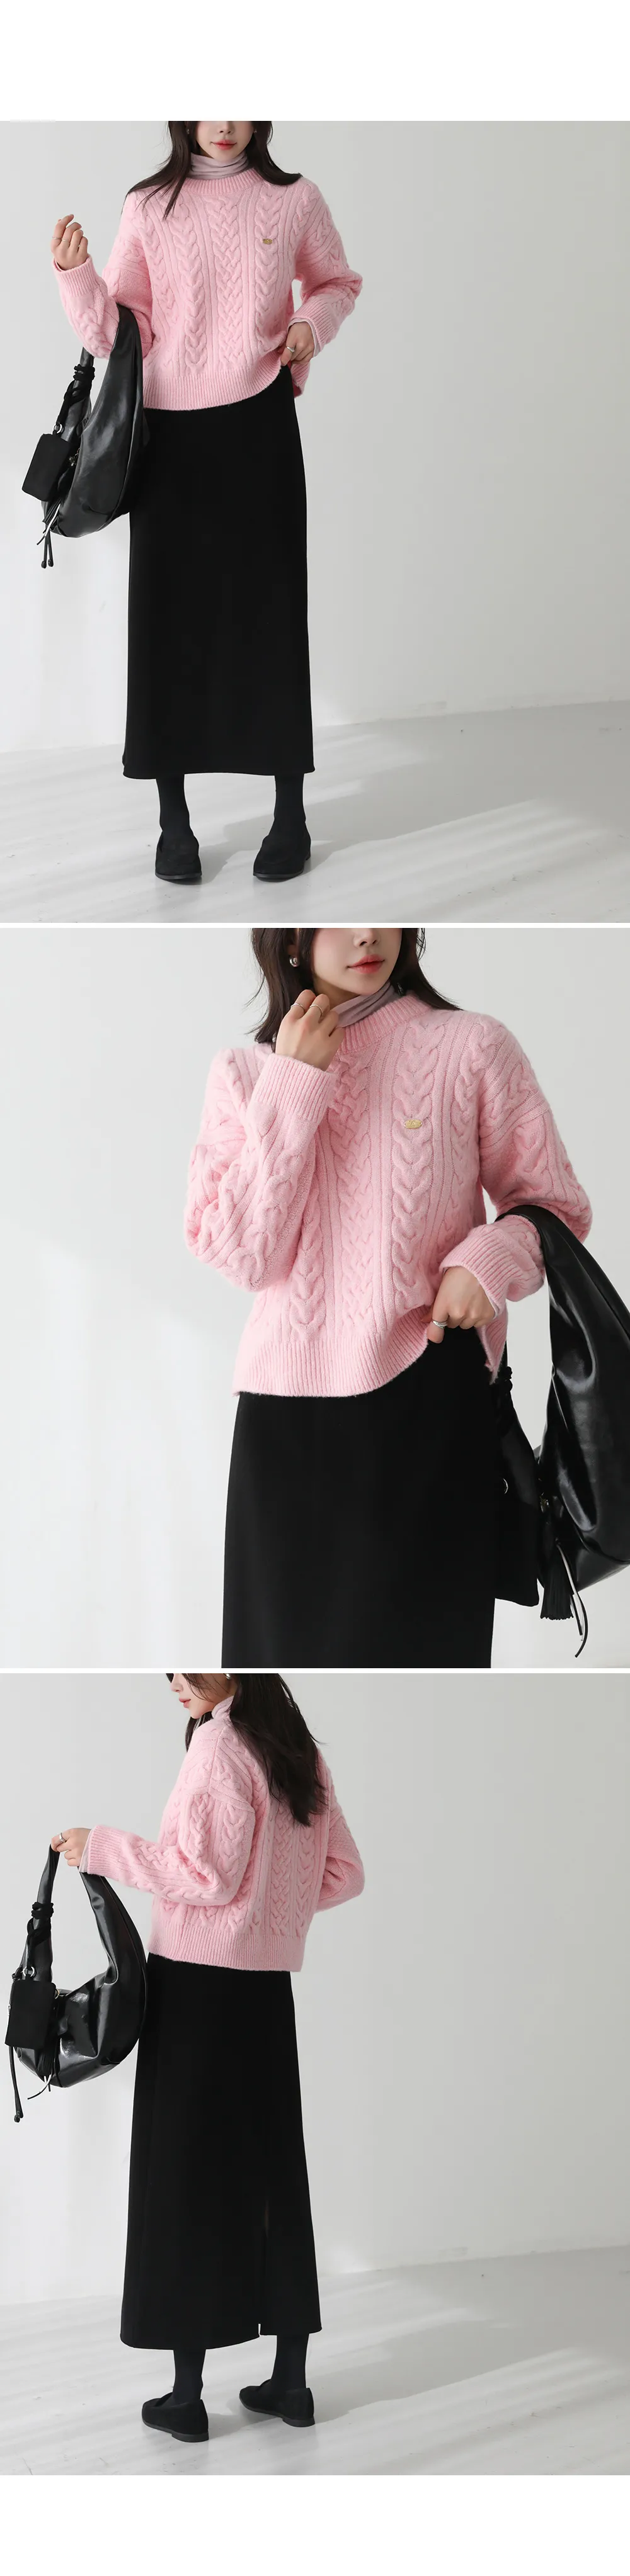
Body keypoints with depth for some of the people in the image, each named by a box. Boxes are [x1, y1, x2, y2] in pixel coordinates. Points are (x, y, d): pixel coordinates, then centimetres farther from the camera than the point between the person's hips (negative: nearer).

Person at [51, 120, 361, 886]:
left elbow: (338, 282, 17)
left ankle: (290, 815, 11)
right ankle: (173, 818, 11)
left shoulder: (293, 200, 1)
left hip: (259, 423, -1)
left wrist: (314, 321, -3)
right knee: (167, 615, 2)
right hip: (171, 430, 1)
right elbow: (118, 334, 1)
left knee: (271, 607, 2)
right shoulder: (148, 208, 1)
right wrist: (77, 274, -15)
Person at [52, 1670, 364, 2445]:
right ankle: (290, 2381, 17)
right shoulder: (300, 1753, 10)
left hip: (200, 1982, -7)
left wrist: (102, 1849, -11)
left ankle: (186, 2395, 4)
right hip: (269, 1988, 7)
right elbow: (344, 1874, 14)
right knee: (272, 2170, 12)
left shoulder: (220, 1745, -13)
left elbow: (209, 1874, -17)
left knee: (187, 2178, 0)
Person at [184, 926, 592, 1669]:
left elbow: (557, 1206, 6)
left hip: (429, 1396, -2)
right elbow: (244, 1256, -4)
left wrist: (492, 1256, -16)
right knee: (288, 1637, 7)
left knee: (418, 1637, 0)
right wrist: (292, 1089, -8)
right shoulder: (244, 1072, 7)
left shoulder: (472, 1048, -1)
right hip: (284, 1404, 2)